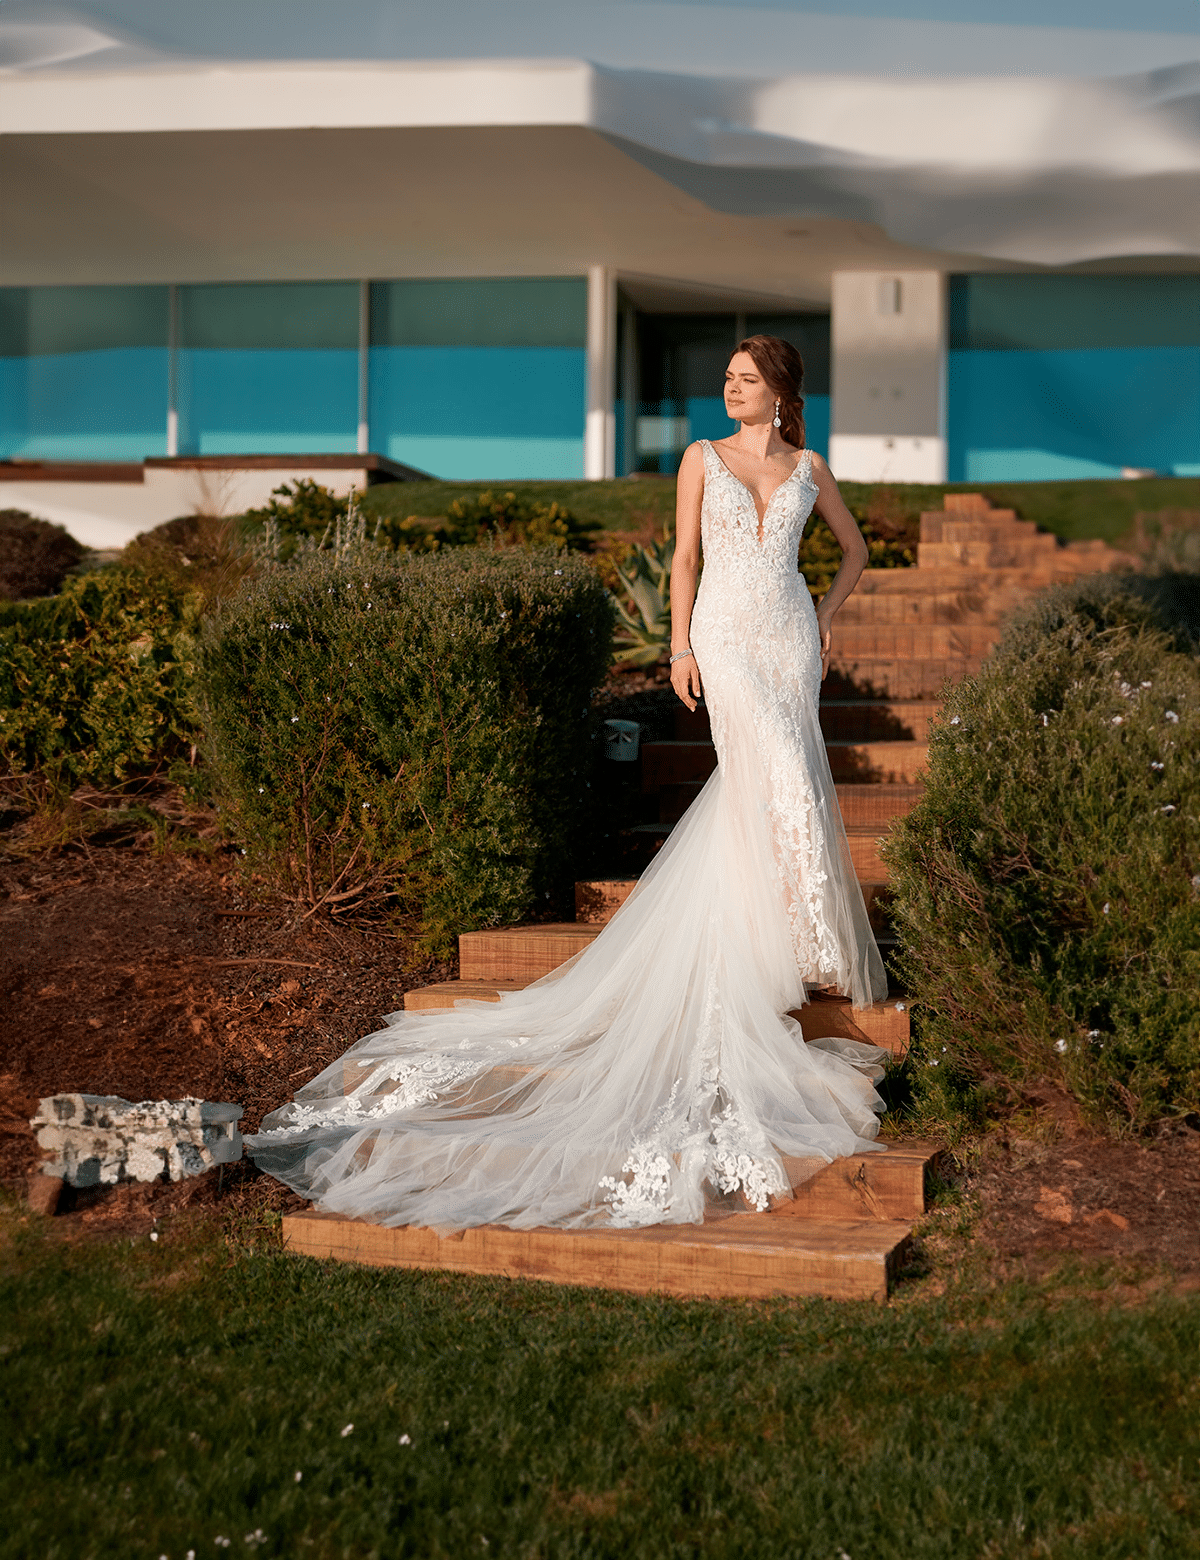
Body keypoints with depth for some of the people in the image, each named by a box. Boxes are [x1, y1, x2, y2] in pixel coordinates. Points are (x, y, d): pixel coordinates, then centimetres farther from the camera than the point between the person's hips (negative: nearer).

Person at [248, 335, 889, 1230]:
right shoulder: (702, 458, 5)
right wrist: (679, 645, -4)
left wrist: (827, 619, 11)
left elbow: (855, 547, 22)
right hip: (727, 635, -3)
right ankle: (795, 945, -3)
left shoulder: (809, 470, 10)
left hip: (791, 637, 3)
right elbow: (685, 557, 3)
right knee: (782, 780, -14)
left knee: (761, 783, 2)